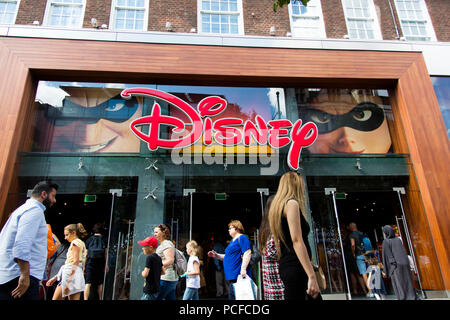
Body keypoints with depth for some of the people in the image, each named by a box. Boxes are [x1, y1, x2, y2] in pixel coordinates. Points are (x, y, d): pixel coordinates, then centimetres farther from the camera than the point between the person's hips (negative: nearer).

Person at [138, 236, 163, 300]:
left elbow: (145, 275, -19)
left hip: (150, 291, -9)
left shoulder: (149, 258, -16)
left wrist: (142, 272, 0)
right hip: (156, 290, 9)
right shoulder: (159, 258, 7)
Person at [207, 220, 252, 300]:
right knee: (231, 297, 12)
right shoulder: (232, 241, 21)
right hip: (232, 276, 9)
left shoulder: (242, 238, -7)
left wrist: (243, 269, -25)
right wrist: (216, 255, 14)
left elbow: (247, 253, -18)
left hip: (238, 275, -9)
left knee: (233, 296, -9)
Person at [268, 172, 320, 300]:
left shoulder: (279, 205, 19)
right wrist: (312, 276, -22)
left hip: (286, 265, 10)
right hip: (295, 267, -10)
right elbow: (297, 241, -19)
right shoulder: (292, 203, -9)